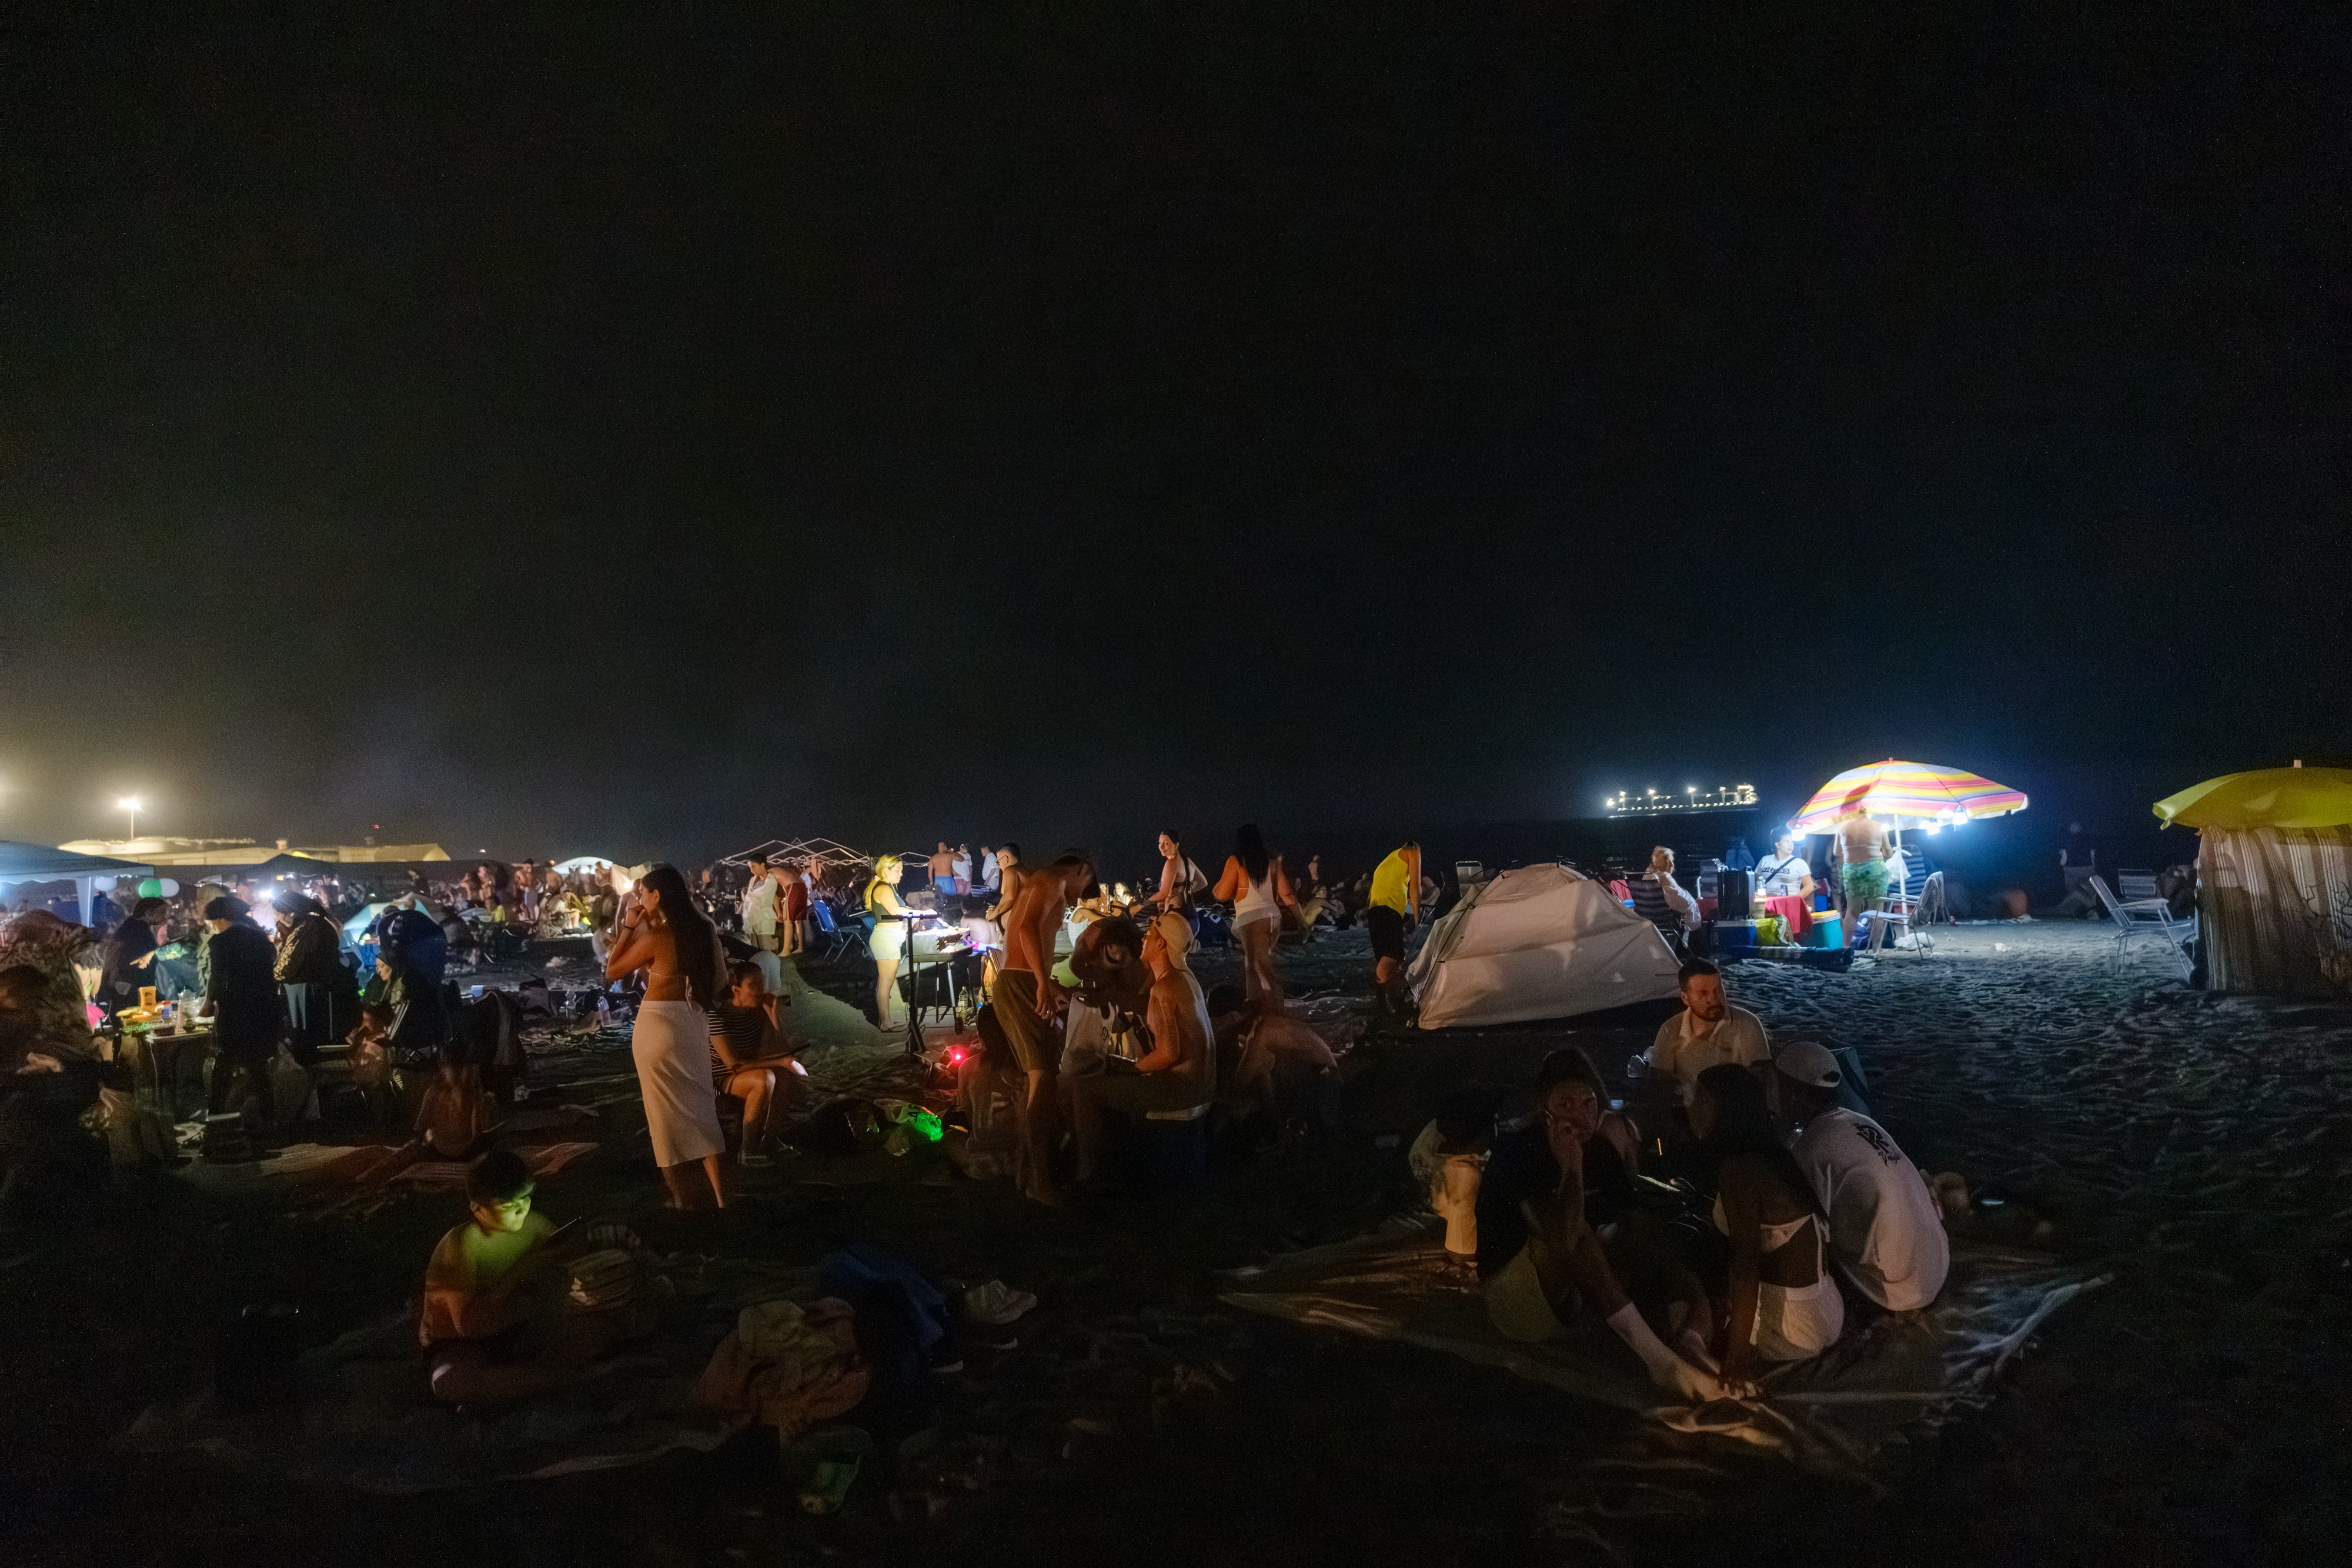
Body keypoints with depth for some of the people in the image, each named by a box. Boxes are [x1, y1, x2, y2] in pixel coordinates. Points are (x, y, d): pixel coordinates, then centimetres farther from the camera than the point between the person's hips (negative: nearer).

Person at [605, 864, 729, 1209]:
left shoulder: (654, 937, -15)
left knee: (668, 1115, 6)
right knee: (700, 1109, 10)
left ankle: (682, 1198, 13)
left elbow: (611, 972, -4)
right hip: (695, 1021, 6)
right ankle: (721, 1199, 3)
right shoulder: (704, 929, 3)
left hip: (658, 1023, -6)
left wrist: (629, 926, -3)